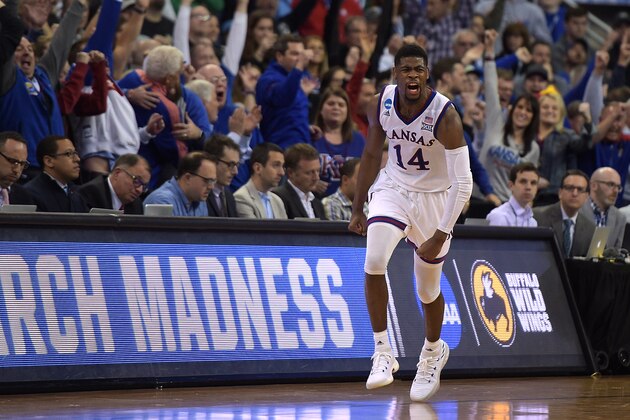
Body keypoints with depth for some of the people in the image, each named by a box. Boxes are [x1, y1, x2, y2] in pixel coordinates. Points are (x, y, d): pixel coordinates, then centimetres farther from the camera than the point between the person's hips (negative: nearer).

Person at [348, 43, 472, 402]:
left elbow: (463, 182, -28)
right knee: (374, 262, -24)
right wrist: (358, 208, 9)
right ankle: (382, 353, -13)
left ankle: (433, 352, 41)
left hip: (434, 198, -3)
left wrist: (441, 235, -33)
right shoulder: (381, 104, -13)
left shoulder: (445, 115, -27)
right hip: (393, 188, 3)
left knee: (428, 291, 10)